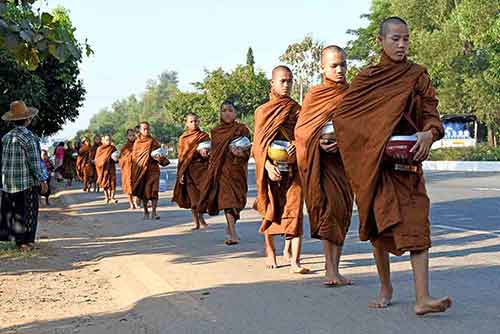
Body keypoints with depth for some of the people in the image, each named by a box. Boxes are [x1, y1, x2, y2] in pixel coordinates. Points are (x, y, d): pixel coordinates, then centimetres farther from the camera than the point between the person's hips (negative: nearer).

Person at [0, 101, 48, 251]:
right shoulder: (29, 138, -13)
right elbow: (35, 162, -14)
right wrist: (42, 180, -7)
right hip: (27, 182, -5)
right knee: (27, 212, 4)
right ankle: (25, 241, 6)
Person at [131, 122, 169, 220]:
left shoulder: (154, 142, 7)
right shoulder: (137, 143, 8)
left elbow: (159, 152, 7)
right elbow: (134, 156, 9)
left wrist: (159, 158, -16)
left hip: (153, 168, 0)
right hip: (141, 169, 0)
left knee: (154, 190, -9)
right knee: (143, 191, 3)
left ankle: (154, 212, -9)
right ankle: (146, 212, 15)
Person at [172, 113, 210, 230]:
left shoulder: (204, 136, 7)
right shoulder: (183, 138, 8)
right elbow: (181, 156, 7)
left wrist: (206, 153, -17)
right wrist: (181, 174, 1)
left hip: (202, 167, -1)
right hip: (189, 169, 1)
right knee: (192, 196, 2)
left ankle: (201, 218, 10)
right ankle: (196, 223, 11)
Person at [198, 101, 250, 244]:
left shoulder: (242, 129, 2)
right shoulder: (215, 131, 13)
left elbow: (248, 151, -2)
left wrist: (240, 153, -24)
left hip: (237, 169, -2)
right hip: (220, 169, 2)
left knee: (234, 199, 0)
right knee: (226, 199, -10)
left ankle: (230, 227, 24)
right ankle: (233, 234, -11)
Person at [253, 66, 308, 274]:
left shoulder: (296, 109, 8)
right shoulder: (263, 111, 7)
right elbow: (258, 143, 0)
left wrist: (296, 145, -20)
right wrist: (268, 165, -16)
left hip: (293, 167, 0)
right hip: (270, 168, 0)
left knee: (294, 210, -10)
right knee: (270, 211, 9)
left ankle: (294, 260, -11)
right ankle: (270, 252, 27)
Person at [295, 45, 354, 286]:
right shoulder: (314, 94, 4)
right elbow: (300, 129, 3)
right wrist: (318, 141, -15)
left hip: (345, 159, 3)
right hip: (321, 161, -3)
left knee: (342, 211, 4)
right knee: (330, 207, -12)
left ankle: (332, 265, 14)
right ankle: (332, 270, -11)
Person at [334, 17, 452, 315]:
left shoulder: (418, 75, 7)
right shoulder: (366, 78, 8)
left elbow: (431, 113, 1)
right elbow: (344, 115, 8)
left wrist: (429, 133, -21)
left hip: (408, 162, 0)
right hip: (374, 164, 1)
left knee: (417, 223, -11)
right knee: (379, 224, 4)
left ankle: (423, 298, -18)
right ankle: (386, 288, 22)